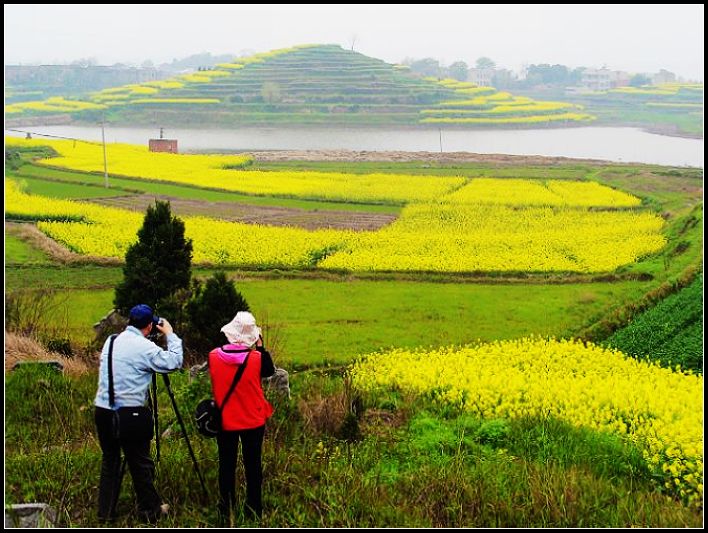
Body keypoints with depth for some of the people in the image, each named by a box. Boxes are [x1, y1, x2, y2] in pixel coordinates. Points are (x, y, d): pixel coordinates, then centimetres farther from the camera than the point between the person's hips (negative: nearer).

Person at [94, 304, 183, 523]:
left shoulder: (111, 341, 9)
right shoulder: (144, 347, -13)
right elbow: (174, 361, -11)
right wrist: (170, 335, 3)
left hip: (103, 412, 6)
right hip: (131, 414, -6)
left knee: (109, 460, 15)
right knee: (140, 463, 6)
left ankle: (105, 511, 19)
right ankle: (150, 510, 18)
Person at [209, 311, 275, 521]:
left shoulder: (214, 356, -13)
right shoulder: (257, 358, -18)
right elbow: (270, 372, 3)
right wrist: (260, 347, 2)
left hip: (225, 420, 1)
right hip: (253, 421, -1)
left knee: (226, 465, 13)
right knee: (252, 465, 13)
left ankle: (226, 511, 19)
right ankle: (253, 510, 20)